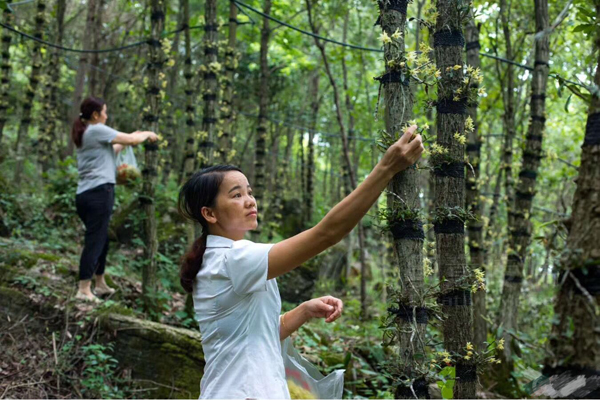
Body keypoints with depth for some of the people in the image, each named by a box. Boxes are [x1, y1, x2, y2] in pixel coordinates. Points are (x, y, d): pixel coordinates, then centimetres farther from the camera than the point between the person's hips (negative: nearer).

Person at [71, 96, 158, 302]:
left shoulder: (84, 134, 20)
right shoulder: (97, 130, -7)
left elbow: (107, 152, 30)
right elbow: (131, 140, -5)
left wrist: (129, 139, 31)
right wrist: (147, 135, 14)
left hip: (84, 193, 9)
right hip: (99, 191, -9)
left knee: (101, 239, 18)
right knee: (95, 241, -9)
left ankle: (100, 284, 26)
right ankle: (84, 290, -11)